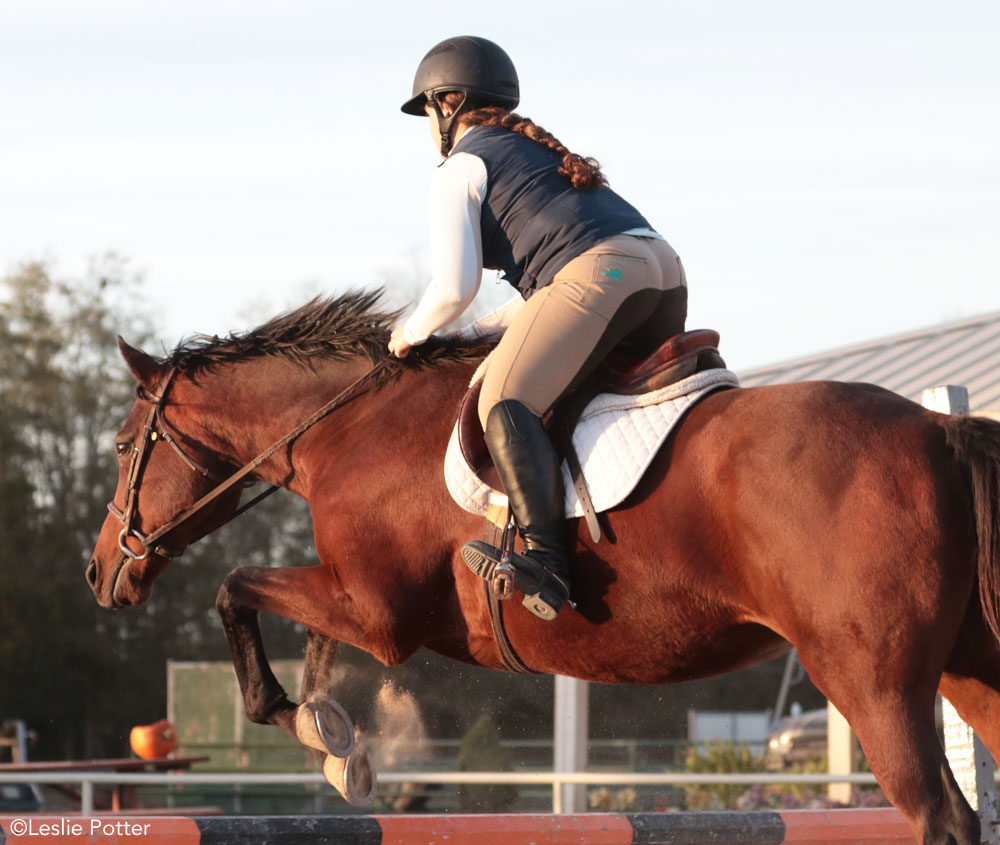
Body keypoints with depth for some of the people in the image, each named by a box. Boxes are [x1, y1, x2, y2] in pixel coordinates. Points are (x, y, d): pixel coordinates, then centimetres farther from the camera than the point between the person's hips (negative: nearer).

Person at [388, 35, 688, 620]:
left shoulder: (460, 169, 10)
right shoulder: (534, 151, 36)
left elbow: (455, 287, 2)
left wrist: (413, 333, 21)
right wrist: (479, 332, 35)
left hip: (598, 273, -9)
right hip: (664, 268, 9)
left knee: (507, 402, -18)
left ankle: (545, 559, -37)